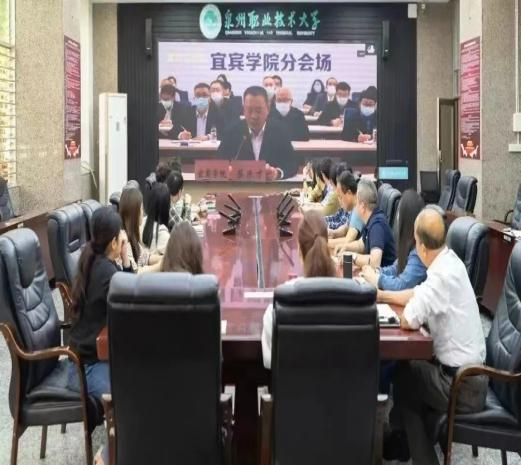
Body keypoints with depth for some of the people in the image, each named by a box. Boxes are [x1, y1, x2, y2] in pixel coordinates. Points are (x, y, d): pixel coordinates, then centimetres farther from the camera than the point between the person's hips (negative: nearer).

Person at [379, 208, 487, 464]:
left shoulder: (443, 274, -26)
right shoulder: (447, 262, 2)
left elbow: (408, 321, -23)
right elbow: (417, 295, 18)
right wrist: (381, 294, 19)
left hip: (462, 385, -8)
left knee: (403, 374, 10)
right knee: (407, 365, 18)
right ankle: (401, 438, 33)